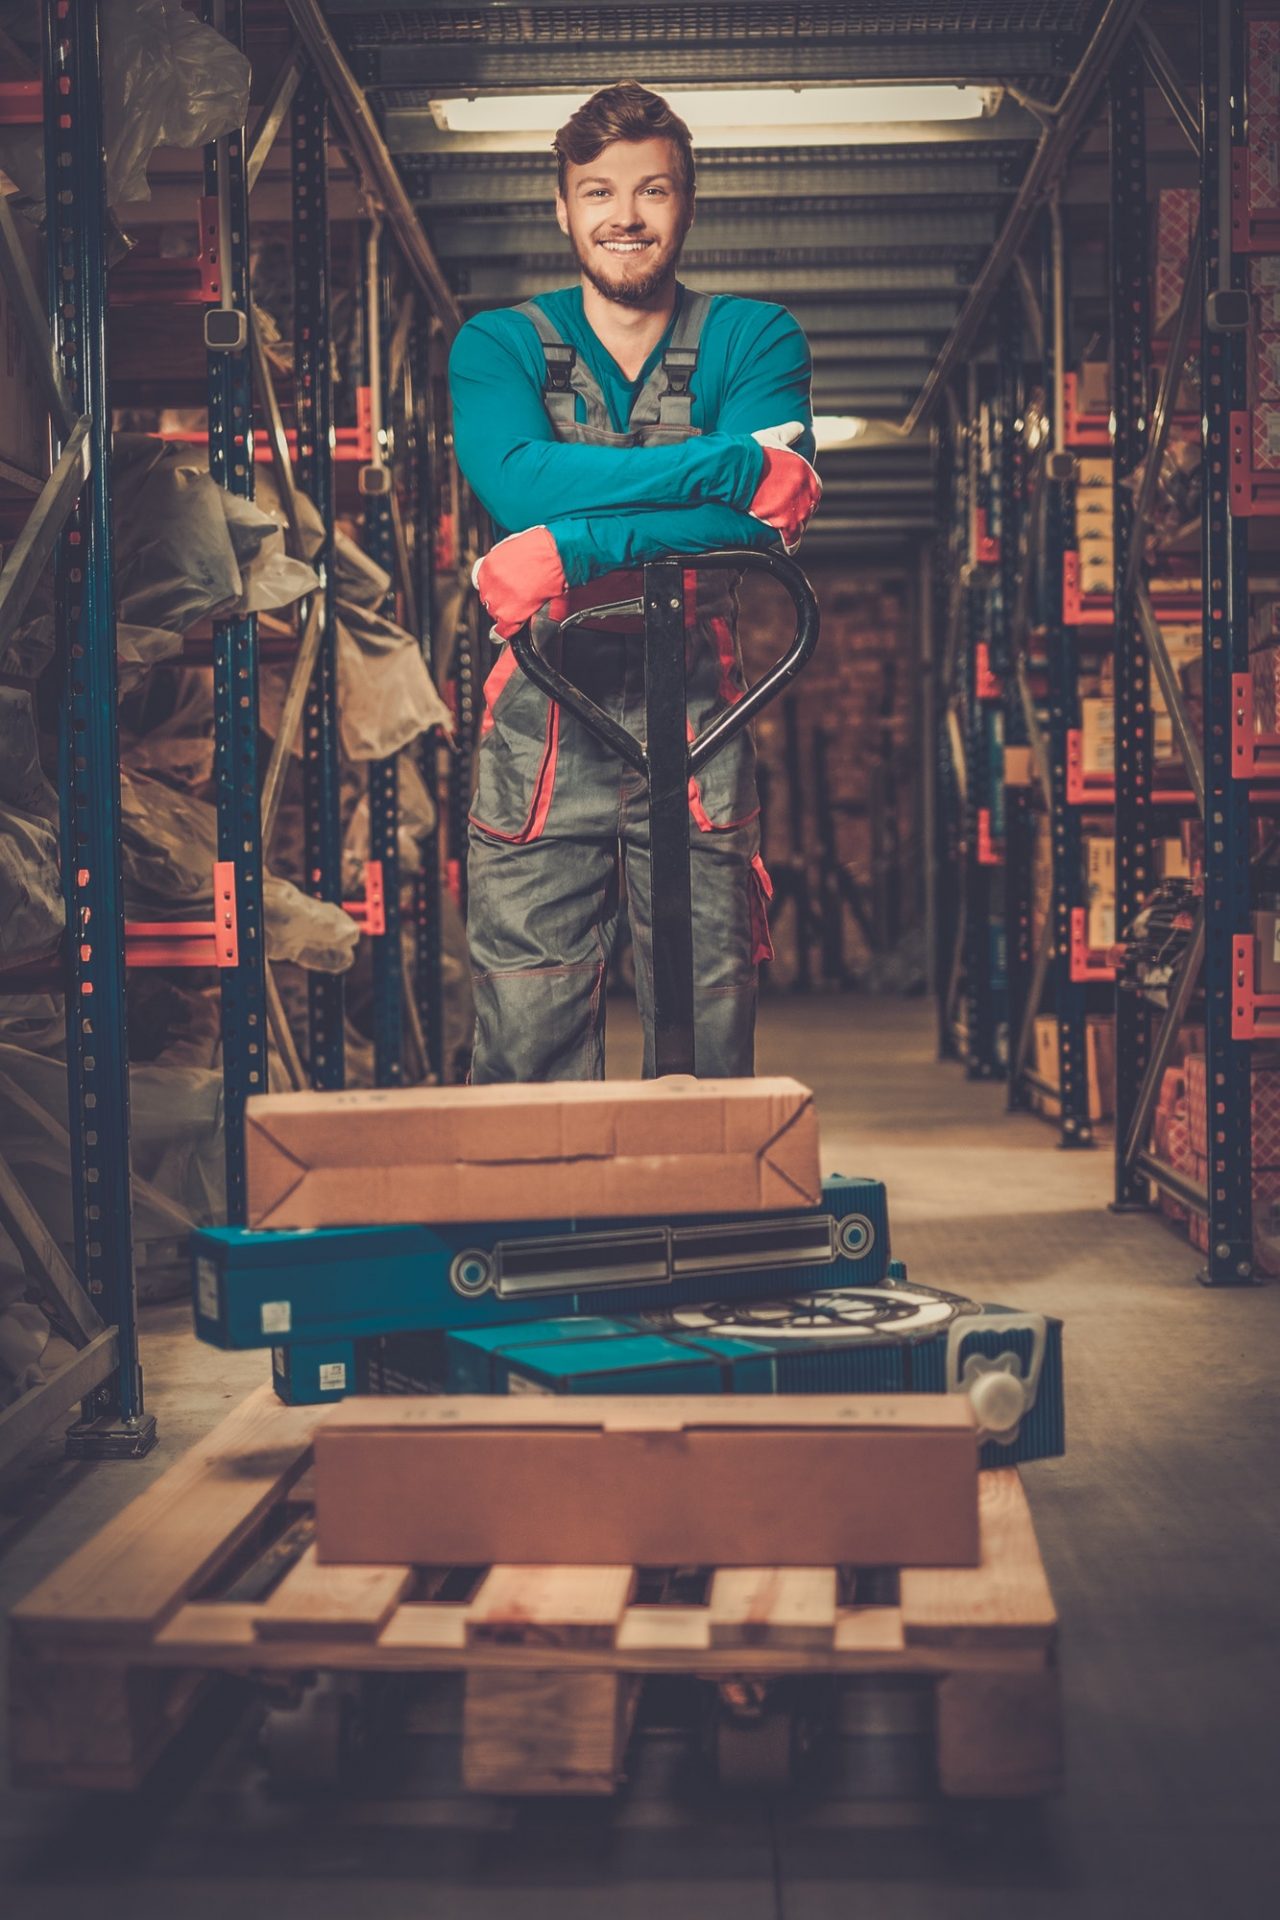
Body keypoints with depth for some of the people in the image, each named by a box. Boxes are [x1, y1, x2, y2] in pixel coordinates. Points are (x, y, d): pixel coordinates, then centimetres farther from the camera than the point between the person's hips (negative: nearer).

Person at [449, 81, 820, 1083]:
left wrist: (572, 552, -22)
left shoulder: (754, 339, 7)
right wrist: (730, 461, -18)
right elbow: (516, 483, -15)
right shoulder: (497, 345, 8)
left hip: (697, 709, 0)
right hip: (543, 719, 0)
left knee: (709, 1053, 1)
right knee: (528, 1052, -3)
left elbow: (765, 517, -12)